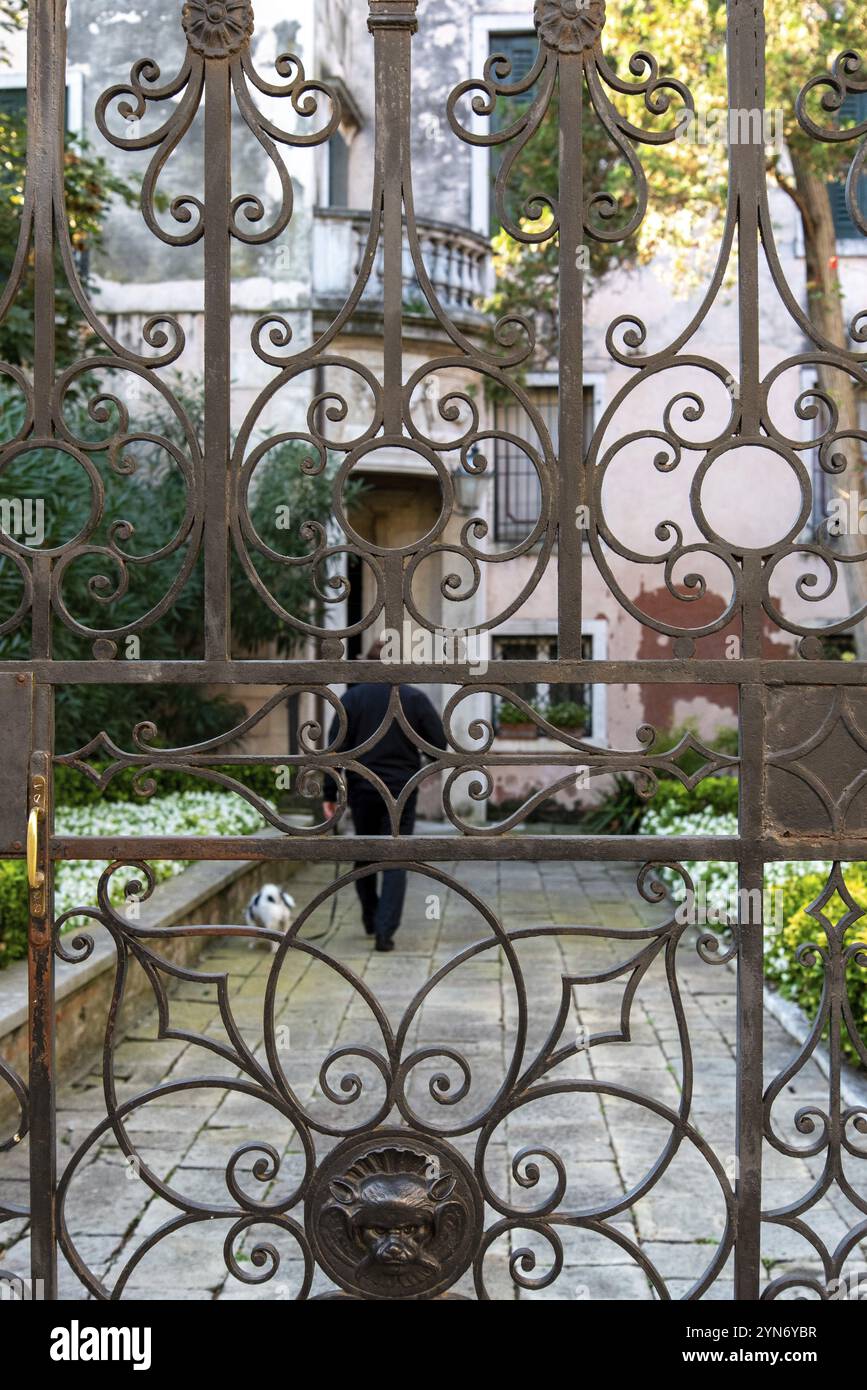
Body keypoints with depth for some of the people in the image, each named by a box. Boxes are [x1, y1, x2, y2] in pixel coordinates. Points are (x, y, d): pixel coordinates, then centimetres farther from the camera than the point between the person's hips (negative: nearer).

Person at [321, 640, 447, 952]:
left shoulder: (352, 698, -1)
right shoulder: (415, 698, -2)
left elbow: (336, 749, -4)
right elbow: (440, 742, -2)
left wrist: (329, 794, 0)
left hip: (362, 789, 1)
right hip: (402, 791, -1)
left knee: (364, 855, 19)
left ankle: (370, 920, 29)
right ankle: (385, 931, -10)